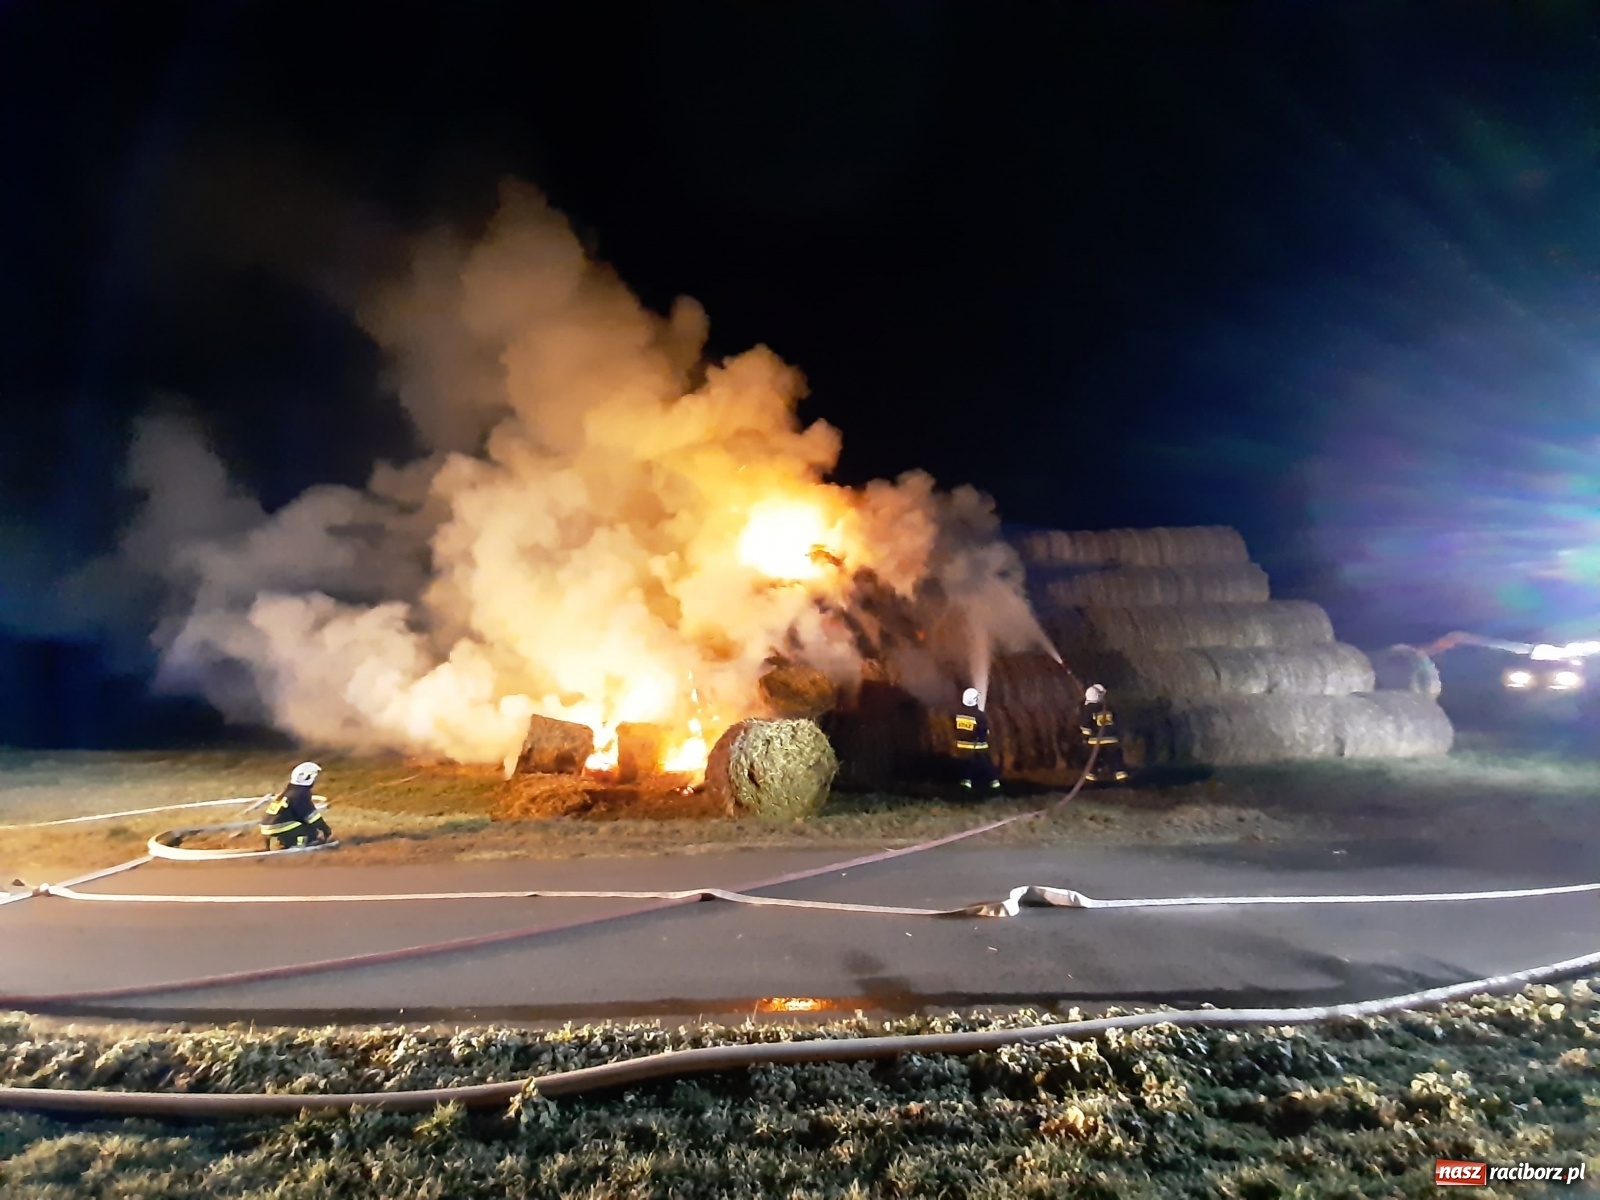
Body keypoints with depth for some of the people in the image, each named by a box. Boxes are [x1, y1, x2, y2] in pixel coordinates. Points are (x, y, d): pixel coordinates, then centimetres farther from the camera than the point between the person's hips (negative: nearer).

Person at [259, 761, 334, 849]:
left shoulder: (289, 790, 17)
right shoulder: (301, 793, -11)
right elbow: (312, 816, -10)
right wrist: (327, 831, -2)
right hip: (281, 828, -10)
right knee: (319, 835, -9)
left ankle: (285, 842, 11)